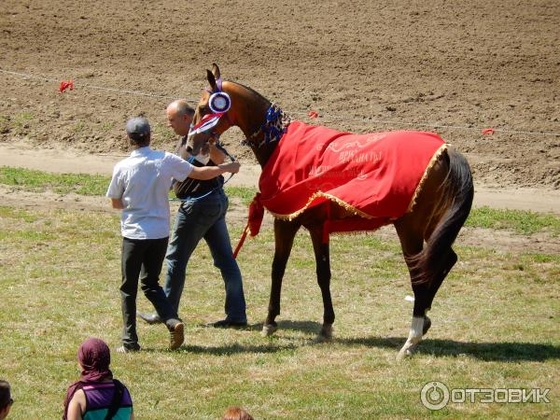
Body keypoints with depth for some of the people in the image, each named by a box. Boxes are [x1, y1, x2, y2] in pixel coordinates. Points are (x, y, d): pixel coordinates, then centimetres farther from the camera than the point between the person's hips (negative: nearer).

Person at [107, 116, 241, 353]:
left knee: (128, 288, 9)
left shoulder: (122, 168, -10)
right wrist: (227, 168, 20)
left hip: (134, 234, -3)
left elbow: (116, 203, 2)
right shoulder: (166, 161, -6)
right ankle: (173, 321, -3)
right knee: (150, 283, 18)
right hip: (160, 233, 3)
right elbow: (200, 174, 5)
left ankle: (130, 341, 7)